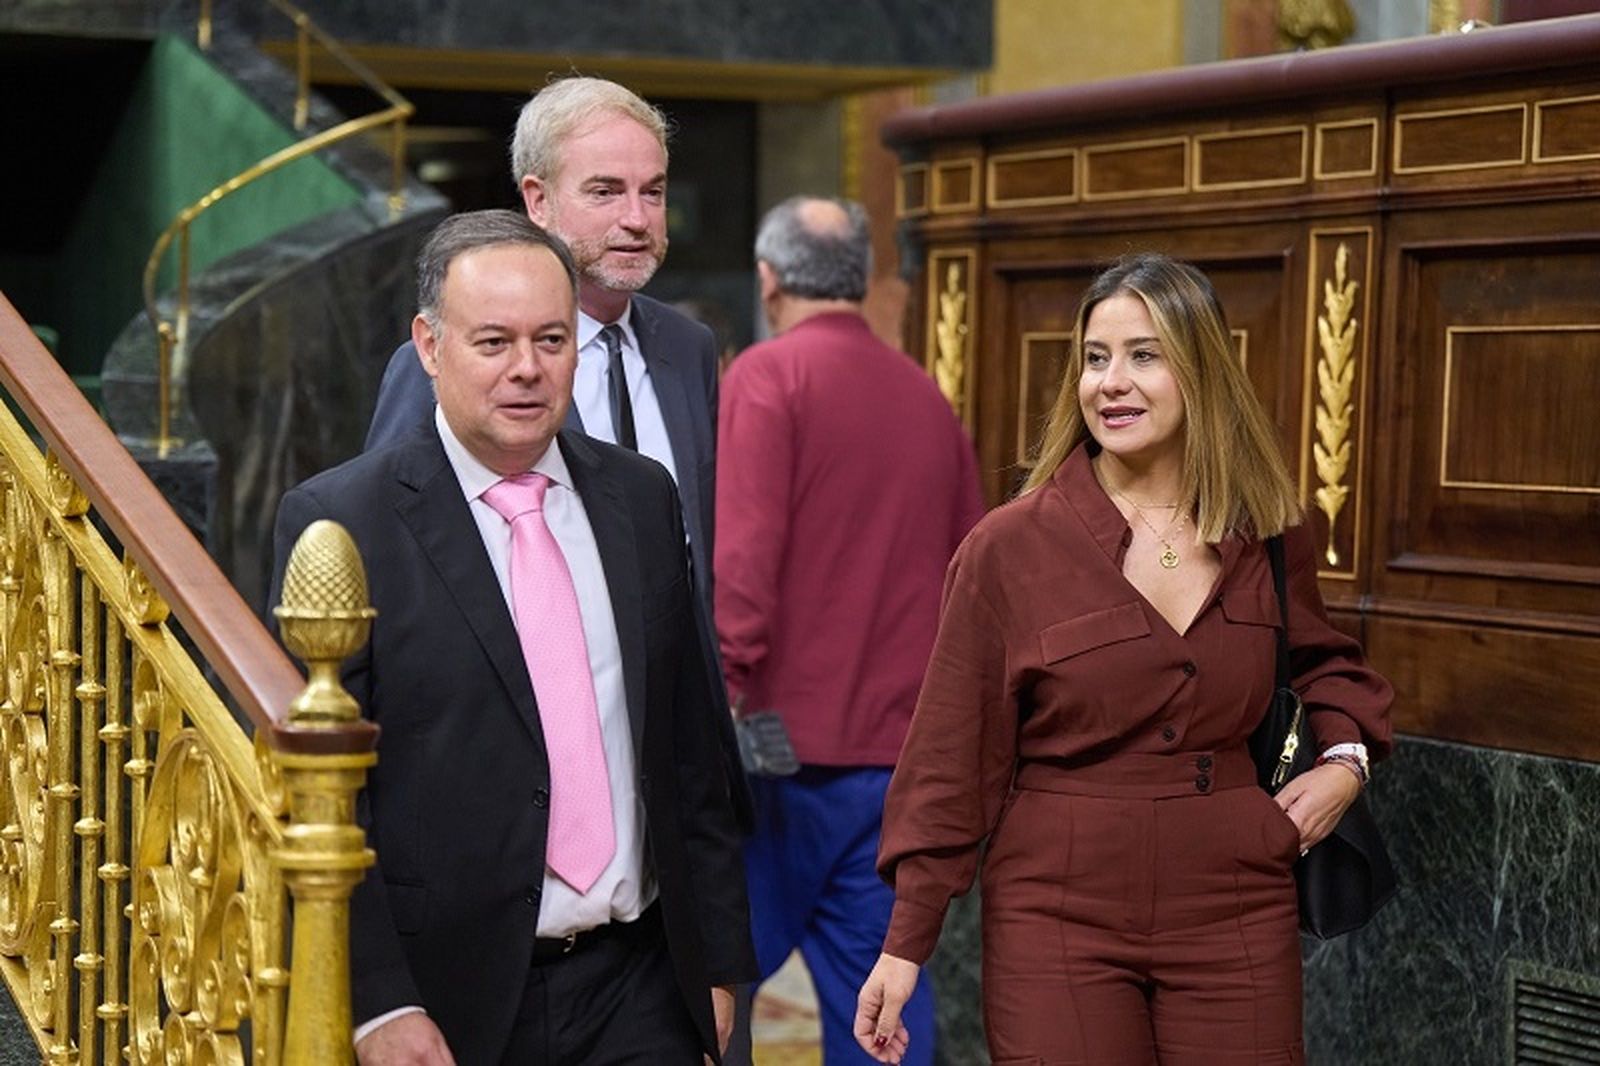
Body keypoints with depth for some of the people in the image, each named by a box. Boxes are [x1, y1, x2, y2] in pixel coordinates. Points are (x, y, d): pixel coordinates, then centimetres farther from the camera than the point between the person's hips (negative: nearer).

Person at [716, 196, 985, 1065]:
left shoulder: (766, 378, -5)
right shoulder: (926, 397, 12)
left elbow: (742, 559, -15)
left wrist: (725, 690, -15)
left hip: (788, 737, -5)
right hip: (901, 743, 5)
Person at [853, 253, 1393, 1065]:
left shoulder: (1268, 537, 2)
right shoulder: (1007, 548, -7)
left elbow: (1320, 658, 22)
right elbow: (952, 755, -4)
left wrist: (1346, 756, 2)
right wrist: (907, 942, -5)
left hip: (1236, 917, 3)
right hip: (1060, 918, -3)